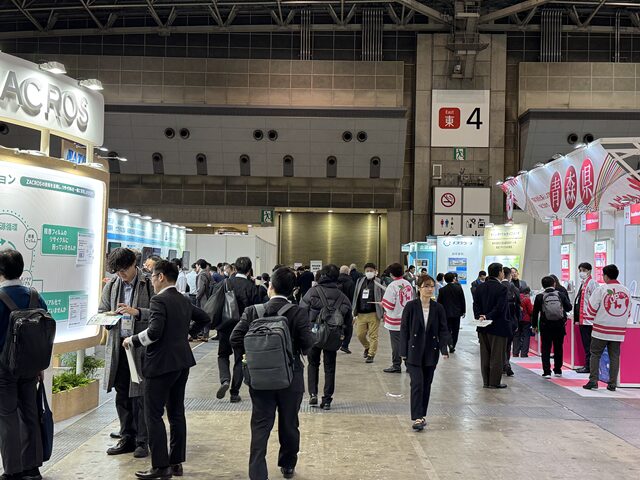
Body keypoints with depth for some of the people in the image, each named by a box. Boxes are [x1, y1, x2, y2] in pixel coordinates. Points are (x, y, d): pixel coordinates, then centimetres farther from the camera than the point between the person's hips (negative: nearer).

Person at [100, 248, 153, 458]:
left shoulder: (148, 283, -6)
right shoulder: (111, 286, 9)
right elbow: (101, 311, 19)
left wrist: (136, 312, -22)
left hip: (141, 345, -5)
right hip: (118, 345, 5)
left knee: (140, 395, -1)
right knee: (122, 395, 12)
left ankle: (142, 441, 11)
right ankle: (127, 438, 24)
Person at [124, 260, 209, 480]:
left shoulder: (159, 300, -15)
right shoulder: (184, 301, 12)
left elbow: (154, 331, -25)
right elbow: (204, 318, 23)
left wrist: (132, 340, -11)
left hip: (161, 363, -8)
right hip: (182, 361, 9)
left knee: (154, 415, -1)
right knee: (176, 412, 13)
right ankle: (176, 462, 19)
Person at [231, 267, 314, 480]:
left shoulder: (253, 311, -7)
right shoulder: (299, 313, -13)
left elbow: (236, 338, -12)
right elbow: (307, 343, -15)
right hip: (290, 377, 0)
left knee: (260, 426, 6)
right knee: (289, 424, 16)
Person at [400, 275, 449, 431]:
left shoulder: (438, 308, 2)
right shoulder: (411, 306, -5)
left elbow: (443, 330, 3)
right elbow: (404, 329, -2)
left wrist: (444, 349, -10)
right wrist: (403, 352, -5)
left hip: (431, 353, 3)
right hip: (414, 352, -3)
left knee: (426, 385, 10)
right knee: (417, 383, -12)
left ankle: (422, 415, 24)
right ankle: (417, 418, -9)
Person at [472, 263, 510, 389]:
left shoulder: (480, 287, 7)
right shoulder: (501, 288, -13)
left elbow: (476, 304, 1)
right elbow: (499, 307, -19)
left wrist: (480, 316, -8)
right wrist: (488, 317, -14)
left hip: (483, 327, 6)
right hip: (498, 326, -6)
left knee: (485, 356, 12)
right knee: (497, 356, 3)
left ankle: (486, 381, 16)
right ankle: (494, 382, 6)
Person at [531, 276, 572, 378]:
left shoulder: (539, 297, -4)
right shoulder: (561, 295, -2)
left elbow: (535, 312, -1)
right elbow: (569, 307, 2)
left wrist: (534, 325, 9)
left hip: (545, 326, -1)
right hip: (559, 326, 2)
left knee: (545, 349, 2)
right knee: (558, 348, 15)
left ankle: (547, 371, -6)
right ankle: (558, 370, 22)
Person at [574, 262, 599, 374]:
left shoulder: (592, 283, -12)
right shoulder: (582, 283, 17)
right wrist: (577, 318, 23)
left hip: (588, 319, -9)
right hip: (582, 318, 9)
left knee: (588, 345, -4)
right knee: (585, 344, 13)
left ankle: (588, 366, 0)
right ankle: (587, 365, 18)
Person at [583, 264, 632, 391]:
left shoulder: (601, 289, -9)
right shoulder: (626, 291, 5)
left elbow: (591, 308, -6)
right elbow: (628, 312, 13)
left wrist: (594, 318, 12)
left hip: (601, 330, -4)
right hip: (619, 330, 4)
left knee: (595, 355, 5)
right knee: (614, 357, 8)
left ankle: (593, 381, 0)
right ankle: (612, 384, 9)